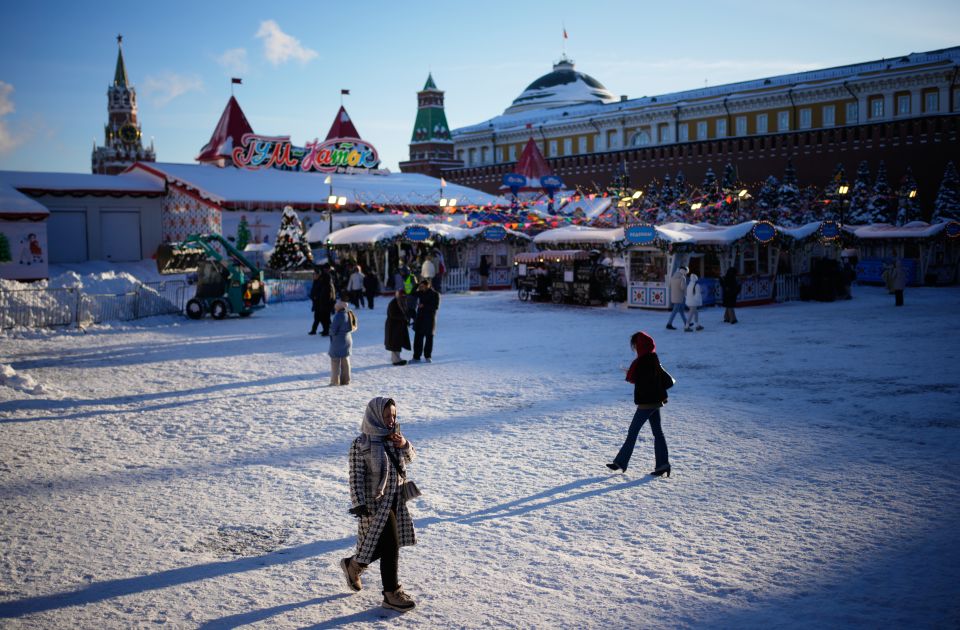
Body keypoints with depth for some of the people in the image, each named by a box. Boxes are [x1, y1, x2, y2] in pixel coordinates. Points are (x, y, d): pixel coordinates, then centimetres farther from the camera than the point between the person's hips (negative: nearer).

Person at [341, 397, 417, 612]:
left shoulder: (393, 437, 4)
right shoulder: (361, 444, -14)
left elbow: (410, 458, 15)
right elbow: (356, 476, -13)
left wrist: (404, 445, -6)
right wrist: (359, 504, -16)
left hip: (396, 500, 7)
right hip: (377, 503, -7)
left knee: (384, 544, 14)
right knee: (390, 547, -6)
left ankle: (352, 565, 38)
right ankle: (392, 594, 7)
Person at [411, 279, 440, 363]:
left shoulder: (435, 294, -6)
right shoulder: (420, 293, 9)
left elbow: (436, 306, -12)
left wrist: (424, 306, -18)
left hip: (430, 318, -4)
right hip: (420, 317, 4)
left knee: (429, 337, 5)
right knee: (418, 337, 0)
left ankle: (427, 356, 16)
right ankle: (416, 357, 4)